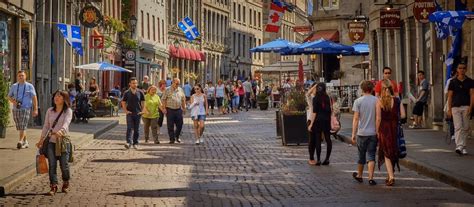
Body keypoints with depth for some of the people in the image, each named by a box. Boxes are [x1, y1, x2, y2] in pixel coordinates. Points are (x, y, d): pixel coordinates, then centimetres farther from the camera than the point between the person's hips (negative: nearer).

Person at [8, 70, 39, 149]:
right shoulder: (14, 86, 12)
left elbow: (34, 98, 1)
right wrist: (13, 101, -5)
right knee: (19, 127, 7)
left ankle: (20, 142, -20)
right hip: (15, 109, 4)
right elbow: (9, 96, 18)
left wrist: (35, 109, -6)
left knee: (23, 126, -15)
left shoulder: (29, 86, 3)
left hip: (26, 108, -4)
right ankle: (25, 142, 18)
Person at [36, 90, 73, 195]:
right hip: (51, 141, 3)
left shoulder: (68, 111, -3)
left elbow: (66, 123, -21)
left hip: (63, 141, -3)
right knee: (52, 164, -4)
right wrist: (41, 139, 13)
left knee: (64, 165, 2)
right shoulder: (50, 111, 9)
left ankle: (66, 184, 23)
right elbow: (46, 126, 15)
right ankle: (53, 186, 0)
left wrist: (62, 131, -41)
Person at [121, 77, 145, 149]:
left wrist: (142, 111, 0)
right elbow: (123, 102, 8)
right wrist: (126, 111, -3)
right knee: (129, 128, -12)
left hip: (138, 113, 1)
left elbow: (143, 102, 10)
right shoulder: (126, 93, 1)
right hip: (129, 113, -1)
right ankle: (129, 142, -19)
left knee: (136, 129, 6)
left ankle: (135, 143, 14)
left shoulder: (140, 93, 2)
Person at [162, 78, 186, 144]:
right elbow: (164, 99, -4)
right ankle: (172, 139, 8)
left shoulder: (180, 90, 10)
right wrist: (164, 108, -11)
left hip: (178, 109, 4)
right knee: (170, 126, 0)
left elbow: (183, 100, 17)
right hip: (170, 110, -3)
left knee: (179, 124, 3)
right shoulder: (168, 90, -2)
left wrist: (184, 108, 14)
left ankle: (177, 136, 25)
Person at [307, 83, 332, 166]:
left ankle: (318, 160, -2)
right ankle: (327, 159, 9)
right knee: (328, 139, 8)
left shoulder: (316, 98, -7)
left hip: (318, 120, -4)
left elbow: (314, 112, -10)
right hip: (327, 120, 4)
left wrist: (311, 124, -7)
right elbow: (330, 111, 6)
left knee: (318, 140, 0)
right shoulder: (327, 98, 4)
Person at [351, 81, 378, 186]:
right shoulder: (376, 101, -1)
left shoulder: (358, 101, -5)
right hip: (373, 133, 1)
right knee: (371, 156, 2)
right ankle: (371, 178, -8)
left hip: (362, 133, 0)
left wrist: (353, 134, -5)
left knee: (361, 155, 14)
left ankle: (359, 175, 30)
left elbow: (356, 119, -8)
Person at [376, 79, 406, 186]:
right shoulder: (397, 100, -2)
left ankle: (391, 177, -9)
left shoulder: (379, 101, -9)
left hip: (384, 129, -3)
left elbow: (378, 118, -10)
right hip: (394, 128, 3)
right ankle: (390, 176, 28)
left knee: (386, 154, 4)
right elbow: (403, 115, -5)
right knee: (393, 152, 17)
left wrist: (377, 131, 0)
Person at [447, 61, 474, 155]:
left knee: (465, 128, 4)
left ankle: (464, 147, 14)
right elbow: (450, 96, 7)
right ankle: (459, 146, -20)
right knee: (458, 127, -10)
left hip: (466, 107, 1)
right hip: (455, 107, -1)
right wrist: (449, 109, 1)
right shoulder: (453, 82, 7)